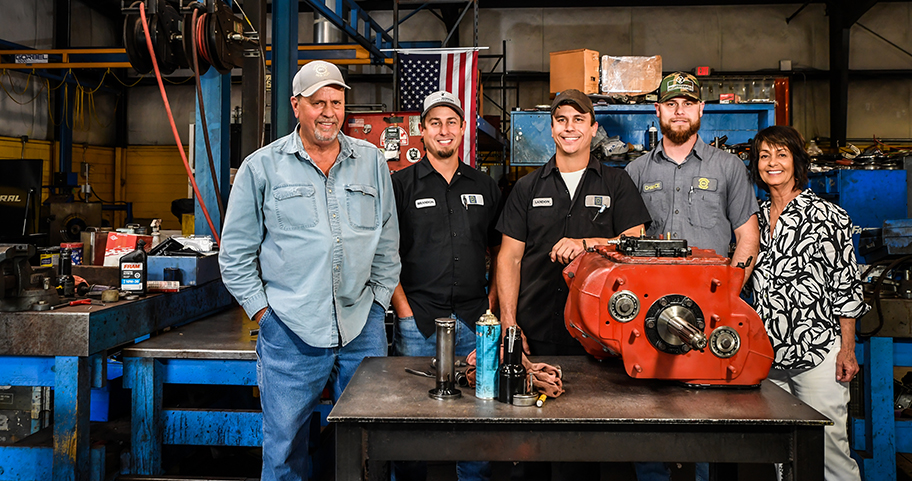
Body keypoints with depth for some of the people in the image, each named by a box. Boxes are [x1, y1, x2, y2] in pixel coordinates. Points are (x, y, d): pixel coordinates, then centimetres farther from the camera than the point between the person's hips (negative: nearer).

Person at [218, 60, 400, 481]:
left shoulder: (372, 163, 10)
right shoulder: (261, 167, 2)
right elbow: (236, 254, 4)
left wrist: (378, 300, 7)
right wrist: (262, 310, -2)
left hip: (363, 328, 3)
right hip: (290, 333, -2)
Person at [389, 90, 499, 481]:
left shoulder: (484, 187, 12)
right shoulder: (402, 184, 3)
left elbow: (500, 252, 16)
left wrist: (491, 303, 5)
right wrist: (404, 311, -7)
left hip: (473, 322, 3)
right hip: (417, 322, -2)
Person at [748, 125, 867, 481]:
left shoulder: (827, 217, -3)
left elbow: (846, 288, -3)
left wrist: (847, 350, -7)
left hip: (818, 353, -5)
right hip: (768, 356, 5)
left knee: (827, 445, -1)